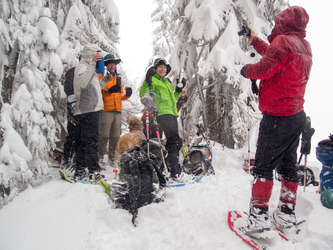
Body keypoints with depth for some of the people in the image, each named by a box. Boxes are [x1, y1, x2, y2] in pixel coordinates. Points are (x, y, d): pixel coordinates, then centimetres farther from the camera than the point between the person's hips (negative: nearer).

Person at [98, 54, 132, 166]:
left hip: (117, 111, 6)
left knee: (116, 136, 5)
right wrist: (108, 91, -22)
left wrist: (127, 94, 5)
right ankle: (99, 157, -1)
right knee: (104, 135, -10)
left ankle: (112, 159, 12)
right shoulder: (102, 76, 5)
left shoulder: (118, 78, 24)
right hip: (106, 110, -6)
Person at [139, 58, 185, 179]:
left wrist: (179, 90, 26)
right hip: (162, 113, -9)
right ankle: (174, 170, -22)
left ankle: (166, 165, 18)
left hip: (172, 113, 9)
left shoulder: (167, 83, 29)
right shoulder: (152, 80, 5)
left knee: (173, 140, 9)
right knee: (175, 141, -20)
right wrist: (147, 81, -20)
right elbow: (143, 95, -8)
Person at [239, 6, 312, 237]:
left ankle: (259, 216, -2)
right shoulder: (304, 46, 15)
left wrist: (246, 70, 1)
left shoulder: (283, 41, -13)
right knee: (289, 166, 13)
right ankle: (287, 215, 20)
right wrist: (255, 40, 38)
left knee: (263, 166, -4)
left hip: (278, 117, -9)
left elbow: (264, 69, -20)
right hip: (297, 116, 9)